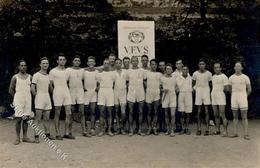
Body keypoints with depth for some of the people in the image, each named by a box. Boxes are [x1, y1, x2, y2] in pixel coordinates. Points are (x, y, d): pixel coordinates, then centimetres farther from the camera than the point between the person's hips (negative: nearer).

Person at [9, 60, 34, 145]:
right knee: (18, 119, -4)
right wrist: (16, 98, 4)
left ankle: (25, 137, 14)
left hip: (28, 100, 3)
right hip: (18, 101, -3)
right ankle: (17, 138, 4)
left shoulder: (29, 77, 9)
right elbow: (11, 90, 2)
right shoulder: (15, 77, -1)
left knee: (26, 118, 6)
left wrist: (28, 96, 7)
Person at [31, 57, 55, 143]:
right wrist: (36, 95, -5)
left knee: (47, 118, 11)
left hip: (47, 98, 6)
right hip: (39, 99, -6)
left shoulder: (48, 76, 13)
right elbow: (32, 88, -11)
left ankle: (47, 134, 19)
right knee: (38, 118, -5)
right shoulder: (36, 75, -6)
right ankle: (36, 136, -1)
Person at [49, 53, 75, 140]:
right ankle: (58, 134, 9)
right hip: (57, 94, -5)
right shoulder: (53, 71, -3)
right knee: (57, 114, 2)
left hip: (67, 93, 5)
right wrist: (55, 92, 2)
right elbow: (50, 84, 0)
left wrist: (65, 89, 13)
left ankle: (67, 133, 10)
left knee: (69, 113, 2)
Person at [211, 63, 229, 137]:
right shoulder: (213, 77, 15)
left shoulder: (224, 76, -7)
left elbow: (227, 88, -10)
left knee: (222, 115, -9)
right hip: (214, 98, 7)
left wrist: (221, 92, 3)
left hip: (221, 98, -7)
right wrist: (212, 94, 13)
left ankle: (225, 131, -5)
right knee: (216, 115, 10)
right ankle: (217, 130, 18)